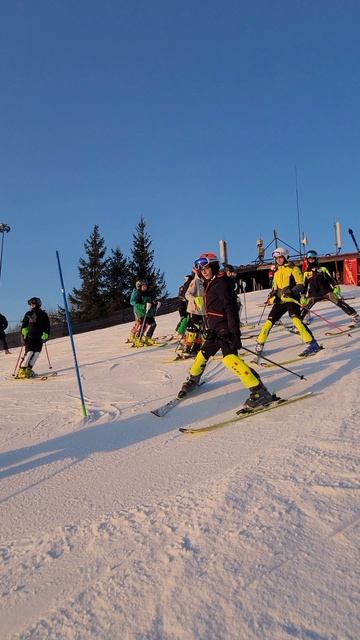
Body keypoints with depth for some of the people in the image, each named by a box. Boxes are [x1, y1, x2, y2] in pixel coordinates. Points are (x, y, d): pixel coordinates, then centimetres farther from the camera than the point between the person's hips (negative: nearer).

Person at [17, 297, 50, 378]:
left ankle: (28, 369, 5)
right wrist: (24, 334, -4)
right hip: (30, 337, -2)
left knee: (36, 353, -4)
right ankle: (21, 370, -9)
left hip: (40, 338, 2)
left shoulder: (43, 315, 6)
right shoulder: (28, 314, 6)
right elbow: (24, 325, 8)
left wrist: (45, 336, -2)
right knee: (29, 352, -13)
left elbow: (47, 327, 8)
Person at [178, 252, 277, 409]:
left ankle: (259, 391, -29)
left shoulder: (222, 283, -14)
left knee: (230, 357, -26)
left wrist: (234, 333, -29)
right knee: (203, 354, 21)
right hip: (215, 329, 9)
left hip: (225, 328, -9)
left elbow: (231, 309, -22)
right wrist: (210, 329, 27)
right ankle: (192, 380, 46)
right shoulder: (209, 284, 15)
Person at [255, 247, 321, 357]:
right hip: (280, 300, 6)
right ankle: (259, 344, 16)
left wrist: (291, 291, -25)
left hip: (291, 298, -6)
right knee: (270, 321, 3)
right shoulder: (276, 272, 19)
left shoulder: (293, 268, -1)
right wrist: (272, 295, 6)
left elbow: (300, 284, -7)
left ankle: (312, 344, -29)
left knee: (295, 318, -27)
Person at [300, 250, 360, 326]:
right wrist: (303, 297, 8)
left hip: (327, 291, -2)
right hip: (314, 295, 2)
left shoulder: (323, 269, 8)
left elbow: (331, 279, 3)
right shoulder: (306, 273, 12)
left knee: (340, 303, -11)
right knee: (304, 309, -2)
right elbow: (304, 286, 14)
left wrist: (336, 287, -10)